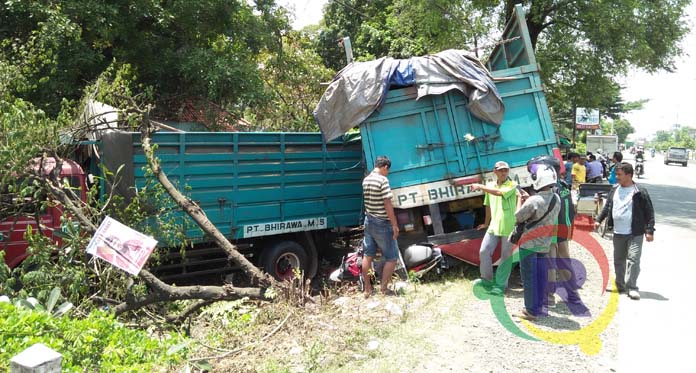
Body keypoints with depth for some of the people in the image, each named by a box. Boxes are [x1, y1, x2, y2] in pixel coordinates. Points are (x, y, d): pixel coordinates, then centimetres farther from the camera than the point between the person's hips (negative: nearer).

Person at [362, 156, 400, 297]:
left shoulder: (365, 180, 6)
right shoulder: (383, 180, -17)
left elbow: (366, 200, 10)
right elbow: (387, 204, -19)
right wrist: (395, 225, -15)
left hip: (369, 221, 8)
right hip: (382, 224, -8)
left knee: (367, 255, 11)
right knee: (391, 257, 5)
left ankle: (367, 289, 20)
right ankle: (384, 289, 7)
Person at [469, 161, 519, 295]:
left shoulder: (512, 185, -6)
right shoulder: (490, 187, 10)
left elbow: (499, 192, -25)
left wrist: (480, 186, -20)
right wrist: (486, 223, 24)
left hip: (509, 227, -4)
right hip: (494, 225, 5)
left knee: (506, 256, 4)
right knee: (484, 251, -1)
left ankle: (501, 285, 14)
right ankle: (486, 279, 16)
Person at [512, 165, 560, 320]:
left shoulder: (533, 201, -24)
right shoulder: (556, 199, -1)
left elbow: (518, 218, -13)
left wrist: (520, 200, 0)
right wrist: (528, 199, 11)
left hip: (529, 244, -7)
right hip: (544, 244, 7)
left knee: (529, 277, 2)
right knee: (540, 275, 15)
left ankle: (531, 311, 8)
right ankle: (539, 306, 26)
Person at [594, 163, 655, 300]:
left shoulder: (640, 192, -8)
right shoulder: (614, 190, 8)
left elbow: (649, 212, -7)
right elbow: (607, 207, 19)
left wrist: (650, 230, -12)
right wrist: (599, 220, 12)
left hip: (635, 233, -6)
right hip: (618, 233, 6)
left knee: (633, 259, -10)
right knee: (618, 260, 13)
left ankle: (632, 288, -6)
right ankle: (620, 286, 24)